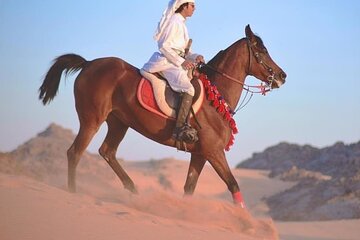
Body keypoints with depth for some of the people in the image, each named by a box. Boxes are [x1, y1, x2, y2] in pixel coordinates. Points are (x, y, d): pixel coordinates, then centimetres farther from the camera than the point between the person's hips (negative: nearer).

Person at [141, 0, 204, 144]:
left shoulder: (181, 23, 23)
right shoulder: (174, 21, -6)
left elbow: (183, 51, 24)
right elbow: (164, 46, -13)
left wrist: (195, 57, 5)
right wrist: (181, 62, -17)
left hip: (177, 62, 11)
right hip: (168, 62, -11)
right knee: (188, 89, -27)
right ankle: (180, 128, -35)